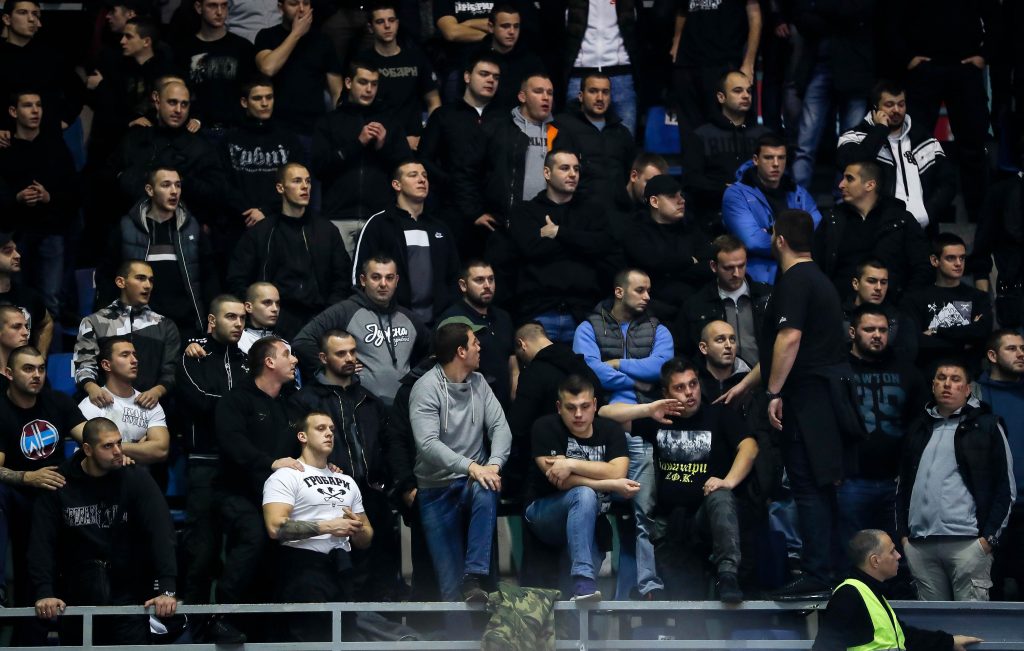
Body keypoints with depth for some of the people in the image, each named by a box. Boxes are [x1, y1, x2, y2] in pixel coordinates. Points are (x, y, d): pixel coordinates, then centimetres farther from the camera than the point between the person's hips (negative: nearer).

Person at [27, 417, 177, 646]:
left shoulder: (136, 479, -7)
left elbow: (161, 532, -15)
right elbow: (42, 541, -8)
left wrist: (167, 589, -27)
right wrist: (44, 592, -21)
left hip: (129, 591, -1)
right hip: (76, 596, 1)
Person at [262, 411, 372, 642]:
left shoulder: (347, 482, 22)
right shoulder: (286, 476, 0)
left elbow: (366, 539, 22)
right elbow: (276, 527, -16)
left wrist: (358, 529, -3)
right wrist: (327, 526, -14)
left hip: (342, 567, 6)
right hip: (304, 565, -6)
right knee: (312, 637, -14)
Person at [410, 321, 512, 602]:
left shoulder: (478, 382, 8)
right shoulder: (426, 388, -10)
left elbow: (500, 427, -2)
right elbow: (428, 444, -23)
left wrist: (494, 464, -22)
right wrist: (471, 467, -35)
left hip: (474, 479, 3)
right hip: (437, 488, -3)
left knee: (485, 491, -34)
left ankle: (475, 579, -35)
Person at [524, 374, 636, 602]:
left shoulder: (610, 430, -1)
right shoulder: (545, 428, -10)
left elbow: (617, 471, -18)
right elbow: (559, 481, -20)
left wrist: (572, 464, -26)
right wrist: (612, 485, -23)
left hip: (594, 518, 5)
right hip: (543, 513, -5)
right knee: (584, 495, -33)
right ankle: (583, 581, -43)